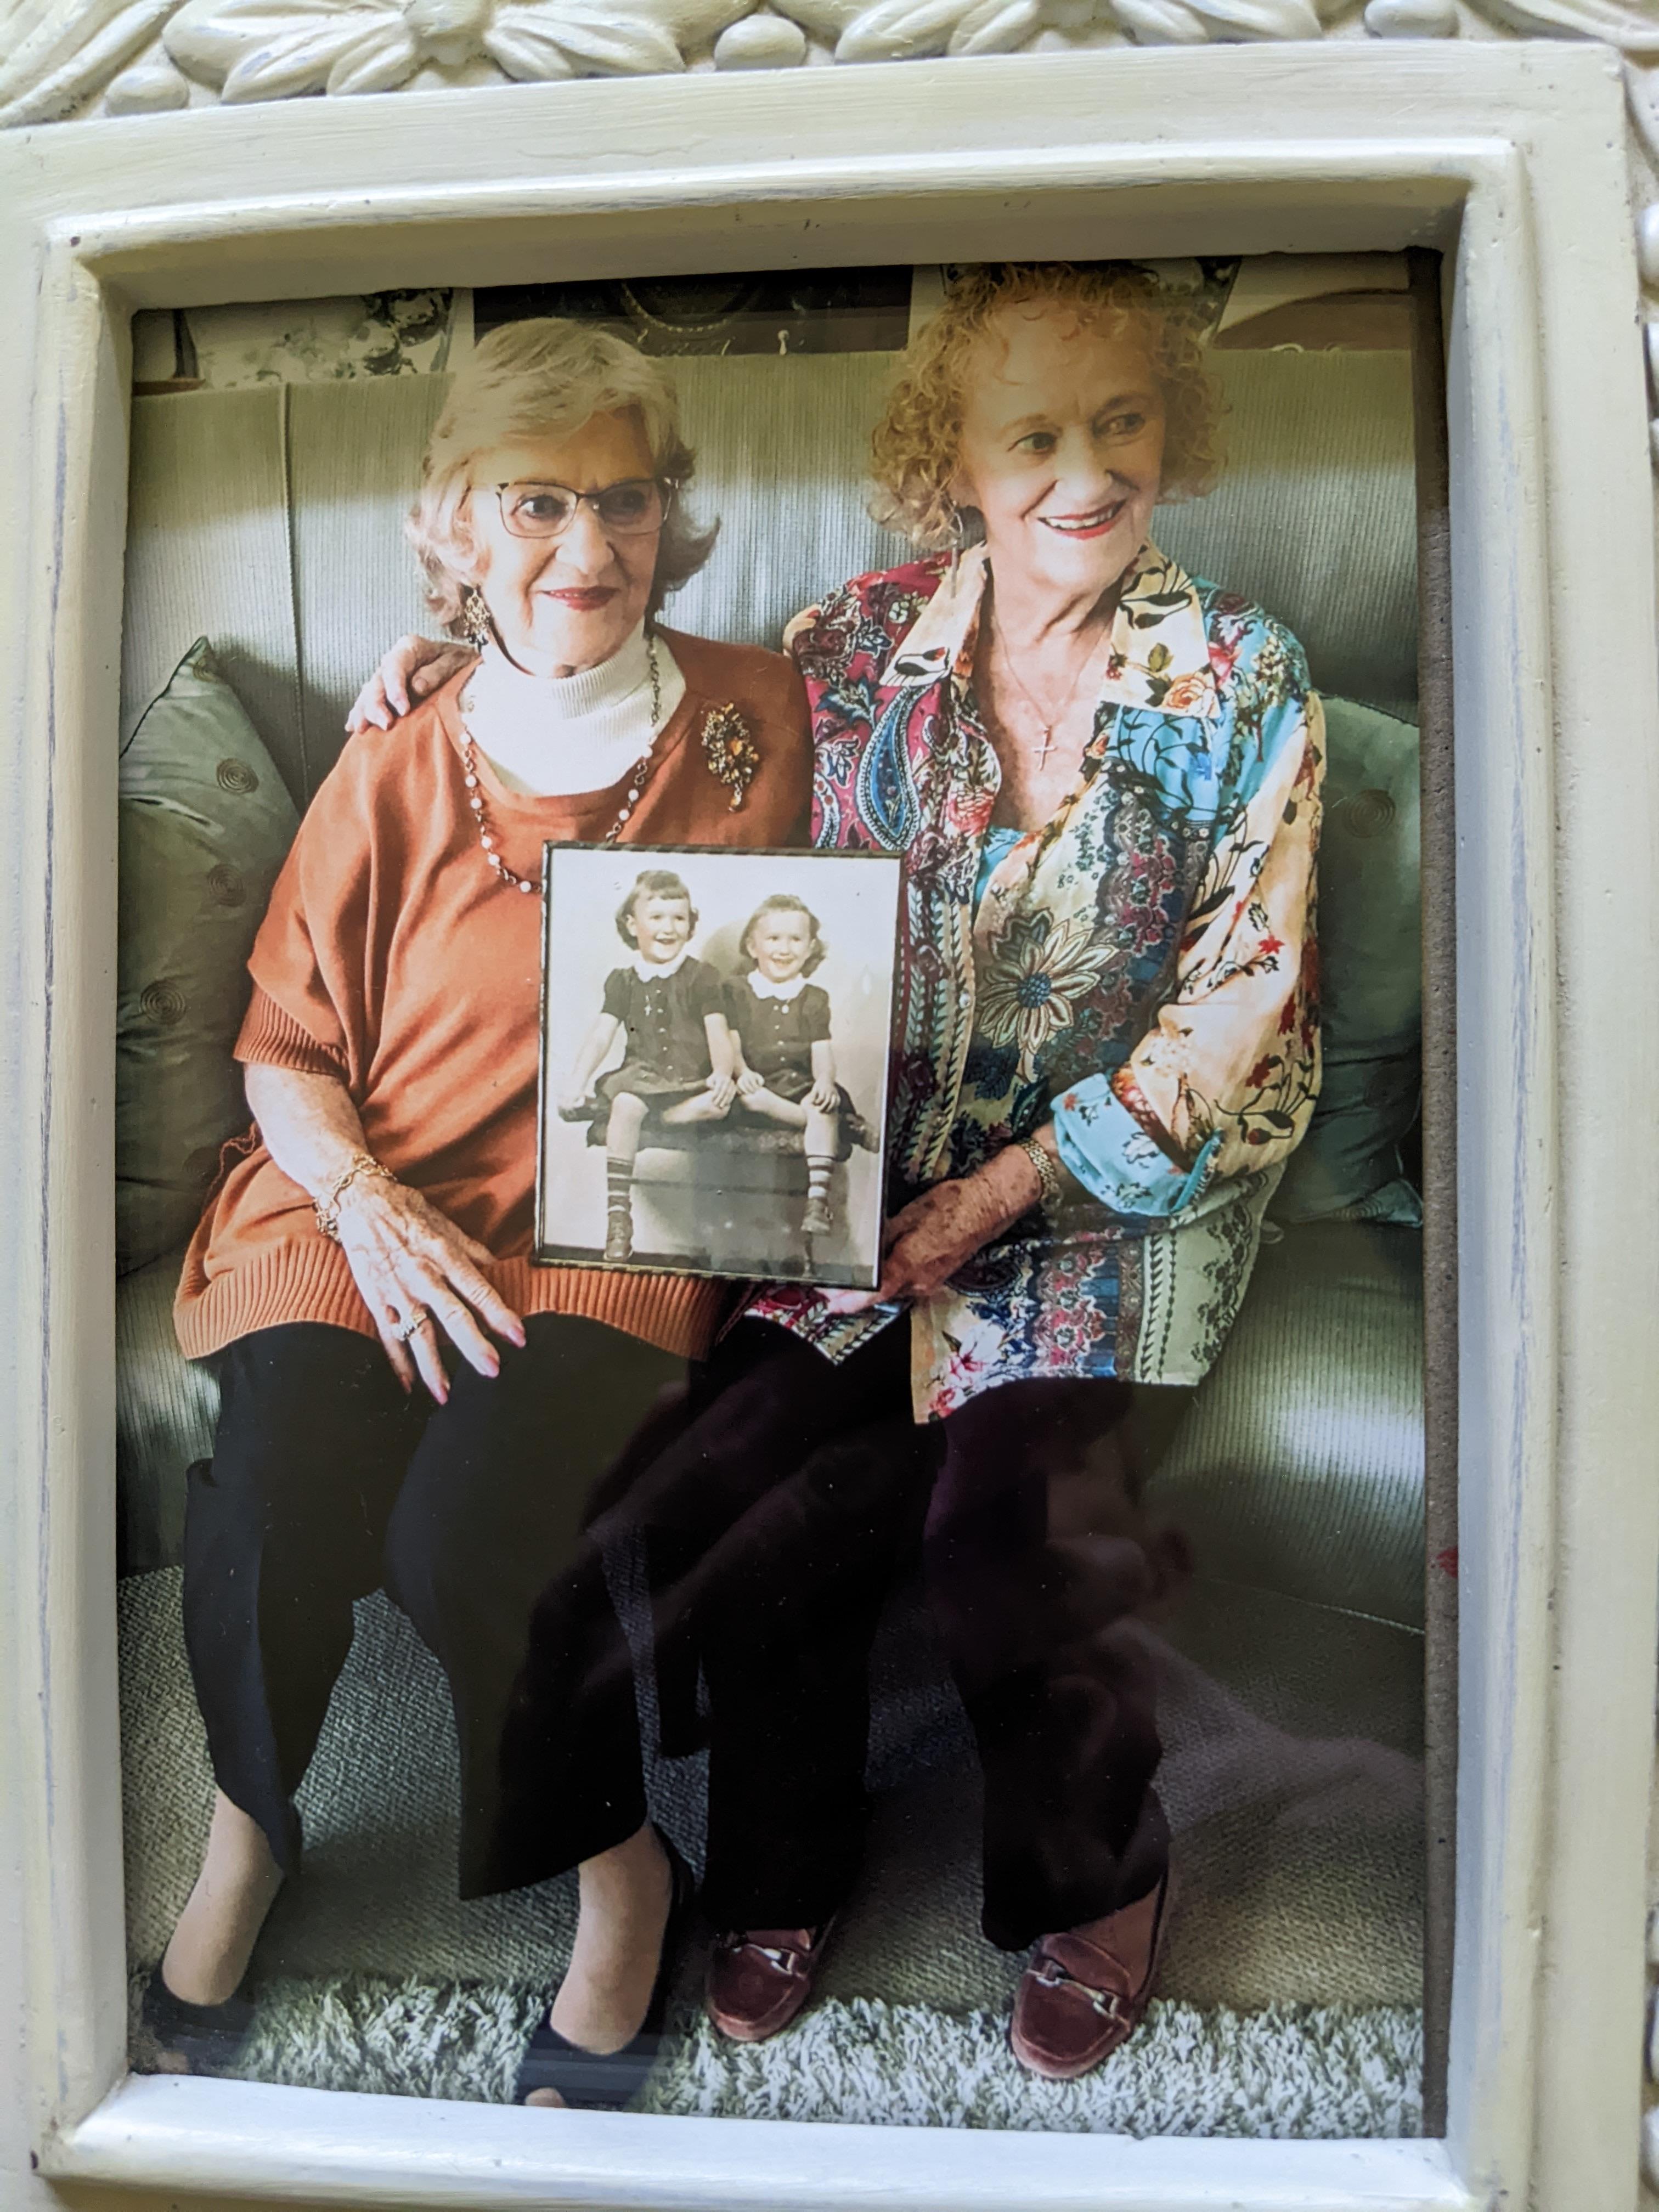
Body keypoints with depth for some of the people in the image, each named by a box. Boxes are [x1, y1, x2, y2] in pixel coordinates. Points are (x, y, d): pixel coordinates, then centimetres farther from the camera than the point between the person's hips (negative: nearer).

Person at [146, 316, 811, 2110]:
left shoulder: (753, 717, 5)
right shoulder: (400, 770, 4)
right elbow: (285, 1043, 7)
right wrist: (373, 1212, -12)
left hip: (619, 1223, -1)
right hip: (367, 1203, 2)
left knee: (481, 1527, -24)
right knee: (280, 1497, -21)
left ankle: (619, 1867, 6)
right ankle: (246, 1834, 13)